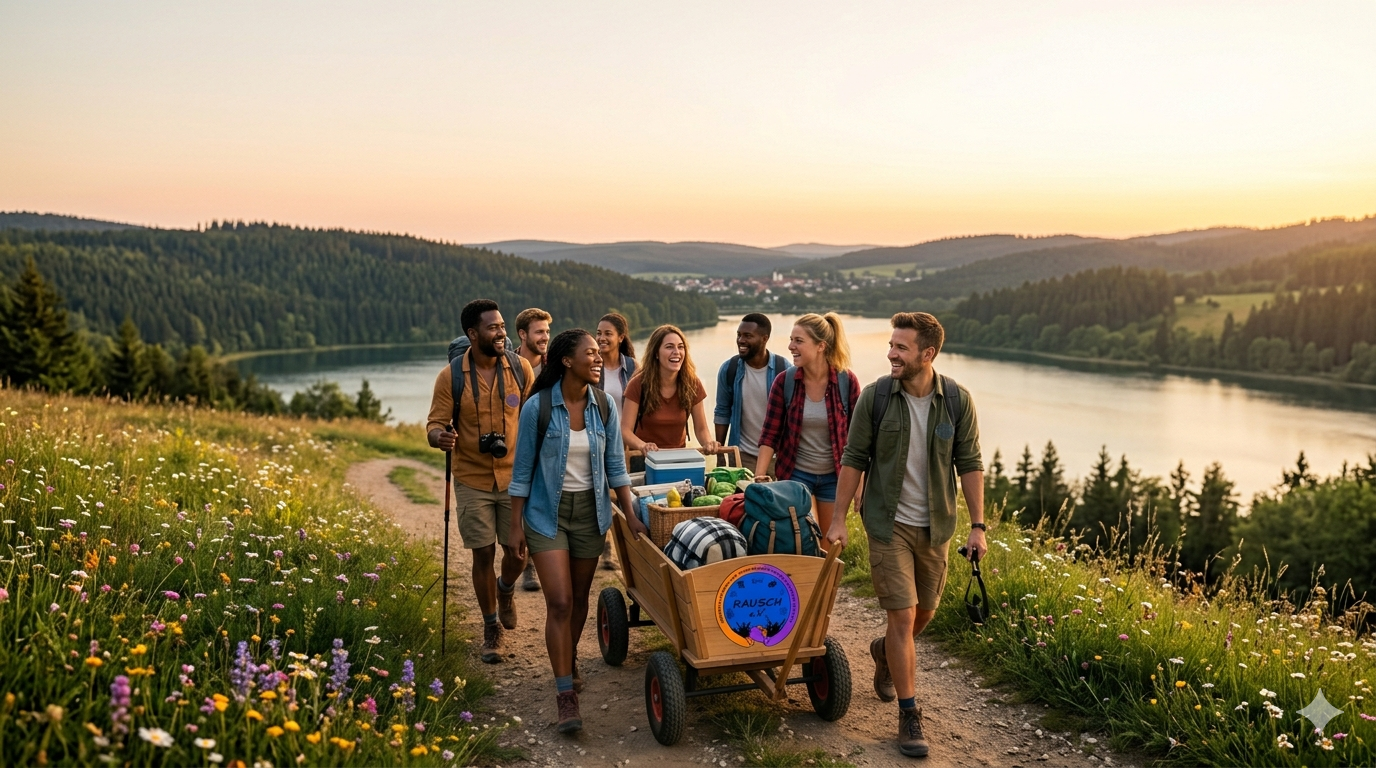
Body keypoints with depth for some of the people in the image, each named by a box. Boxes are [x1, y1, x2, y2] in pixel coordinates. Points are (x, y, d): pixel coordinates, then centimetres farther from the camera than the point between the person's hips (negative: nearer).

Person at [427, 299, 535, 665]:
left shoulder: (520, 367, -4)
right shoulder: (451, 377, -9)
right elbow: (435, 423, -7)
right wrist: (439, 436, -31)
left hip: (515, 477, 1)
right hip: (472, 481, -1)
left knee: (518, 552, 4)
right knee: (483, 554, 5)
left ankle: (505, 591, 41)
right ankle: (491, 629, 24)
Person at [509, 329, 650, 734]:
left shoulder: (603, 406, -2)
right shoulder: (538, 407, -12)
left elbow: (615, 465, 4)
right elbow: (523, 470, -6)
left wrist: (631, 515, -1)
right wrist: (516, 525, -5)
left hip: (591, 510, 4)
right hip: (547, 512, -4)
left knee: (580, 597, 15)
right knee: (559, 602, -9)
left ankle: (569, 660, 40)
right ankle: (566, 694, -2)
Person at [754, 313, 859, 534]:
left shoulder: (847, 382, -11)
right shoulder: (784, 382, -9)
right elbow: (770, 434, -6)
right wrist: (758, 477, -14)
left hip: (834, 476, 0)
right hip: (796, 474, 0)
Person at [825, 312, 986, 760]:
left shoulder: (957, 400, -7)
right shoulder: (875, 397, -10)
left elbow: (969, 465, -1)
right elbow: (853, 459, -4)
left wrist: (977, 526, -4)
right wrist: (839, 519, -5)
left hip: (935, 525, 3)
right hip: (889, 523, -2)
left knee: (925, 614, 16)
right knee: (903, 616, -6)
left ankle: (884, 653, 48)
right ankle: (909, 715, 8)